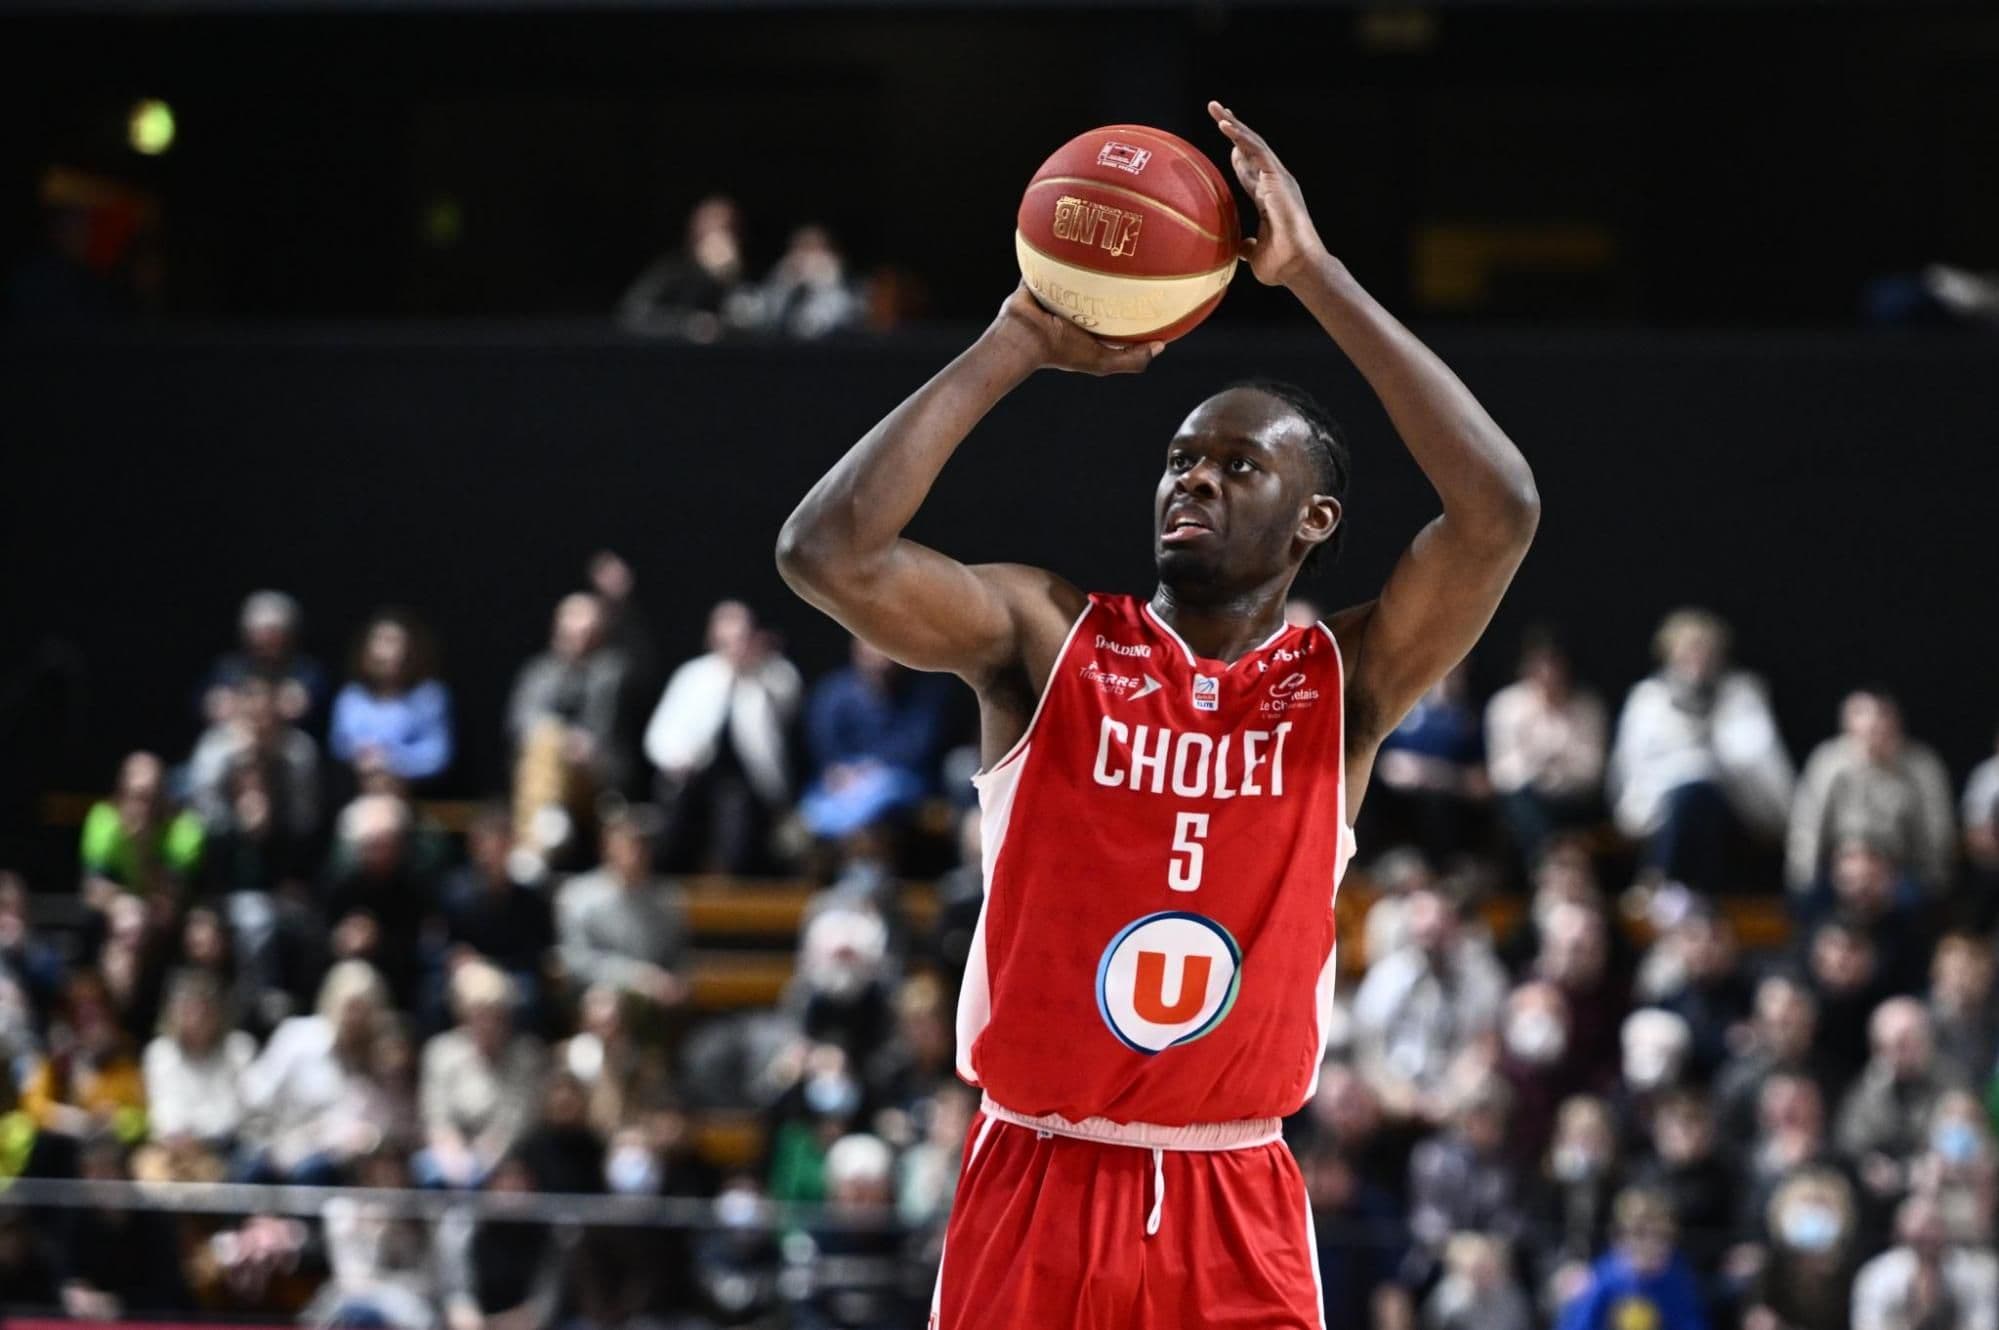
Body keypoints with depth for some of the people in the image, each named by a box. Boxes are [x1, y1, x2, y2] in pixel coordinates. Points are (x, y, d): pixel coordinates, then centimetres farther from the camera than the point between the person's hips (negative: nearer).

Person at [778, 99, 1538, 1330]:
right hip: (1036, 1186, 0)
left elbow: (1501, 509, -15)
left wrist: (1315, 275, -15)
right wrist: (1022, 344, -11)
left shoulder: (1345, 682, 1)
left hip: (1237, 1203, 0)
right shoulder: (1047, 639, 1)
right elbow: (826, 550, -15)